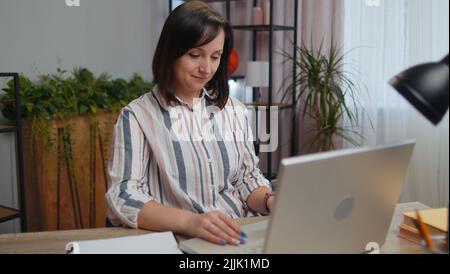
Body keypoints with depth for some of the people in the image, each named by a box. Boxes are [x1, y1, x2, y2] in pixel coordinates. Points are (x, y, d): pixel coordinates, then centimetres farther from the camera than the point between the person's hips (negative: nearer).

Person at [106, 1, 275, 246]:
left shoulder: (234, 109, 10)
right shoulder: (138, 115, -4)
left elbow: (248, 179, 12)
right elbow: (124, 197, -13)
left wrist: (272, 201, -9)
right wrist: (189, 222, -28)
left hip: (238, 237, 4)